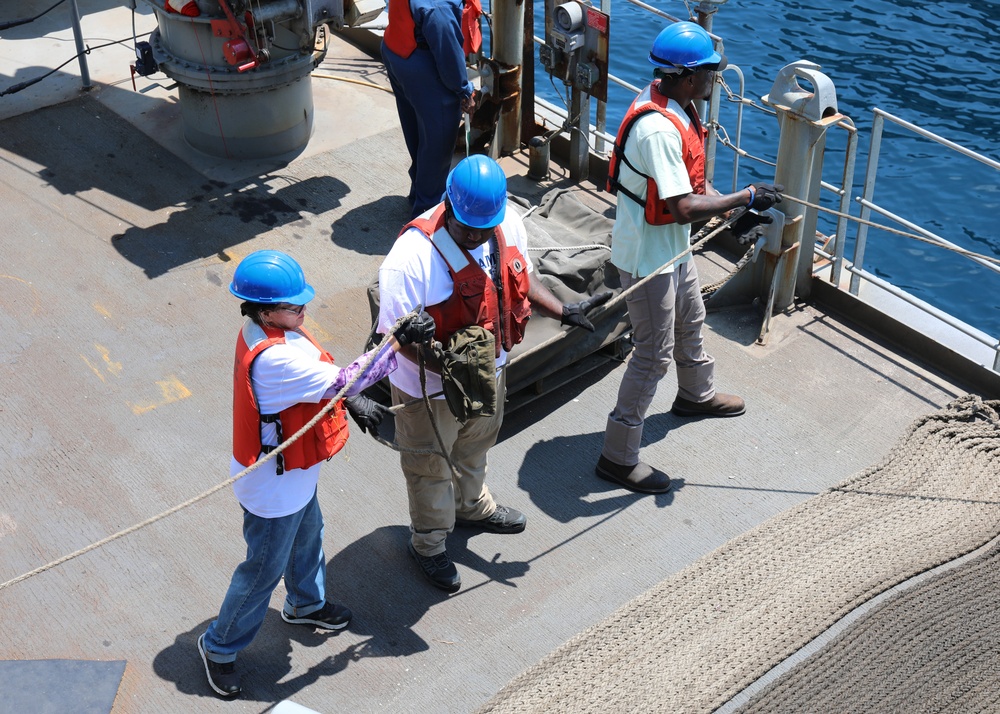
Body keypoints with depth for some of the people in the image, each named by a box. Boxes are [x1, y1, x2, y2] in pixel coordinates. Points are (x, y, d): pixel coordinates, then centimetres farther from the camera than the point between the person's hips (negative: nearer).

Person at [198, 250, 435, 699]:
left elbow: (320, 374, 10)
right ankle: (219, 646, 33)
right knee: (264, 569, 11)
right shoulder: (272, 358, -39)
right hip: (274, 485, -10)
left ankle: (306, 604, 59)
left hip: (295, 472, 10)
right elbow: (340, 382, -37)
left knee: (307, 537, 32)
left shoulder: (274, 330, -7)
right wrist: (397, 341, -33)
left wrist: (352, 398, -2)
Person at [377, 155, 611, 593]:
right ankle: (428, 543, 45)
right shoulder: (410, 260, -35)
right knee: (430, 466, 19)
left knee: (475, 446, 32)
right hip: (429, 388, -6)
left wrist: (563, 312, -6)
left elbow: (520, 277, 4)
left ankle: (471, 506, 62)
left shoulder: (508, 224, -16)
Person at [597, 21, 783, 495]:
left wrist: (730, 207, -2)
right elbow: (684, 208, -35)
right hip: (648, 256, -10)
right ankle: (618, 456, 11)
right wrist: (746, 198, -26)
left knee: (689, 322, 30)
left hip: (672, 247, 10)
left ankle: (697, 395, 58)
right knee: (654, 355, -1)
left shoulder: (672, 104, -1)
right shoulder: (659, 129, -32)